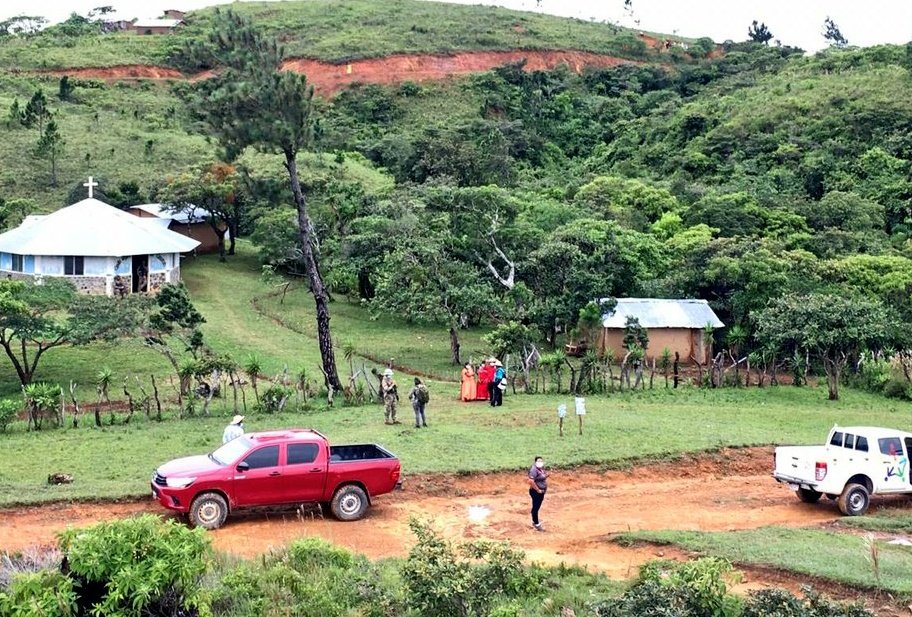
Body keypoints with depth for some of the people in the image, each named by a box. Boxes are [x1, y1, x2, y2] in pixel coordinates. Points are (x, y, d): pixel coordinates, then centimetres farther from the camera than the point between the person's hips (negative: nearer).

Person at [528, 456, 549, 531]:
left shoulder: (541, 468, 5)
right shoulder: (534, 470, -23)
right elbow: (531, 481, -33)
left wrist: (547, 475, 1)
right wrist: (538, 490, -24)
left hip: (541, 492, 10)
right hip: (536, 492, -10)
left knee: (537, 507, 22)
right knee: (535, 508, 2)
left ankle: (535, 521, 36)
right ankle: (536, 525, 11)